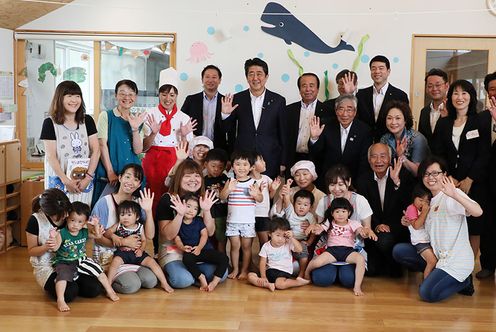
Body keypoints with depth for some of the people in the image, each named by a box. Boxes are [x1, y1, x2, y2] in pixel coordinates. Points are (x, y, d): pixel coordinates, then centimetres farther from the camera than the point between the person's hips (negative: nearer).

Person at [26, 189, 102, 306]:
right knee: (69, 293, -30)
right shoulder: (35, 220, -16)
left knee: (95, 288, -17)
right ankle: (50, 285, 5)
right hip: (47, 266, -3)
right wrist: (46, 247, -27)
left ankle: (69, 282, 12)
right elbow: (31, 251, -5)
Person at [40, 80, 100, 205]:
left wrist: (88, 177, -8)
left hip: (85, 182, 3)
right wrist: (66, 181, -13)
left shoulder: (87, 121, 8)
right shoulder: (50, 123, -2)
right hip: (60, 182, -2)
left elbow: (95, 150, 3)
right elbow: (51, 156, -6)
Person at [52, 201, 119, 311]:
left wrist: (96, 225, -10)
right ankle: (60, 300, -34)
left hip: (80, 261, 5)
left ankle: (110, 291, 10)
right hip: (64, 263, -4)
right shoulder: (62, 233, -14)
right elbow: (55, 248, -23)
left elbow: (98, 235, 7)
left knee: (97, 269, -5)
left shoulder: (84, 232, 2)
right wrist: (53, 238, -42)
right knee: (63, 274, -34)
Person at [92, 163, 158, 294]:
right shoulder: (104, 202, -9)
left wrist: (148, 211, -16)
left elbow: (149, 235, -4)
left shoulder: (138, 203, 4)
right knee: (132, 285, -25)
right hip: (107, 254, -5)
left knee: (151, 281, -18)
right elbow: (97, 237, -10)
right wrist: (123, 242, -19)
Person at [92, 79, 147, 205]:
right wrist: (110, 172, -12)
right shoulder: (106, 116, 0)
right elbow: (102, 145, -6)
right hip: (108, 174, -3)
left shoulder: (138, 119, 11)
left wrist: (135, 128, -11)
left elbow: (138, 150, 4)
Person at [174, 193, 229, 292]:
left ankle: (214, 282, -16)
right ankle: (201, 277, -20)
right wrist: (182, 247, -26)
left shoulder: (199, 220, 8)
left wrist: (199, 247, -20)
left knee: (224, 258, -20)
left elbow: (204, 234, -3)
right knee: (187, 258, -38)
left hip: (205, 249, 2)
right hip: (190, 251, -2)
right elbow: (177, 239, -3)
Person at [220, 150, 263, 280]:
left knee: (246, 246, 6)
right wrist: (228, 189, -25)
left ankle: (244, 270, 18)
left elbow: (261, 199, -4)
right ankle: (235, 269, 19)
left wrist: (255, 194, -26)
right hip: (232, 220, 1)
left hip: (248, 221, -1)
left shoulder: (253, 183, -2)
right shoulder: (230, 181, 1)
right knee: (235, 245, 6)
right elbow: (222, 197, -5)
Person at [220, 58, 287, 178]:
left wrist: (283, 163, 3)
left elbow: (283, 134, 4)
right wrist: (225, 114, -11)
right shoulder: (237, 99, 2)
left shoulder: (278, 100, 1)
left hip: (270, 161, 0)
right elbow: (228, 130, 9)